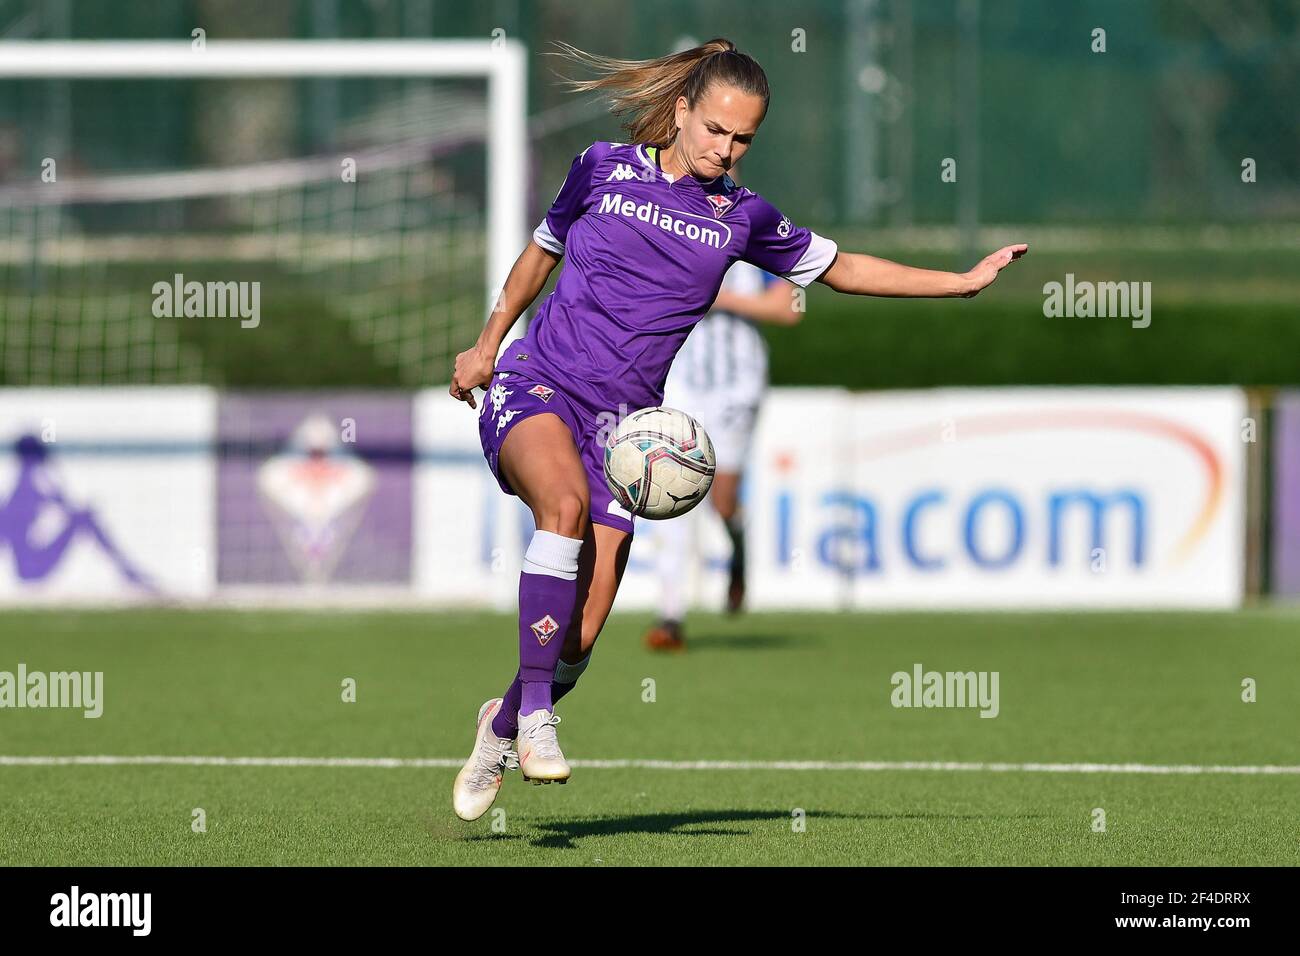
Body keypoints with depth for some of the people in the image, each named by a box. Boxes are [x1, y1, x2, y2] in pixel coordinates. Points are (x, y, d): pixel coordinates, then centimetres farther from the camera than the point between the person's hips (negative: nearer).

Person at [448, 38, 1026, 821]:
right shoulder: (603, 169, 2)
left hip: (621, 424, 2)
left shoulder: (742, 217, 8)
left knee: (579, 639, -8)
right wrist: (487, 344, 18)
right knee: (565, 500, -37)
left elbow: (839, 267, 21)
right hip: (535, 385, -2)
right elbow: (543, 250, 19)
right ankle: (534, 712, -28)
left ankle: (500, 728, 24)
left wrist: (961, 282, 17)